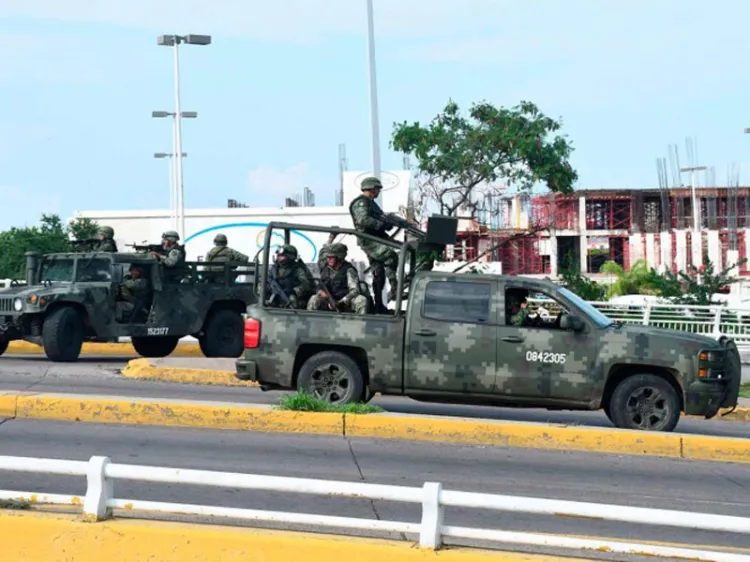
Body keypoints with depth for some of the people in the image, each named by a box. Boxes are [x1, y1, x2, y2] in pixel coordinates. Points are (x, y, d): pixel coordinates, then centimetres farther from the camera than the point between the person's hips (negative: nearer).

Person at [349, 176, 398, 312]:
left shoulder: (371, 203, 25)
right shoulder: (361, 203, -9)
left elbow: (379, 220, 24)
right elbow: (364, 220, -25)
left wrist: (390, 222, 3)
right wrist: (382, 224, -25)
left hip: (376, 241, 11)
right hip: (368, 241, -11)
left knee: (379, 273, 11)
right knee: (391, 256, -27)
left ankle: (379, 305, 15)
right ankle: (393, 289, -32)